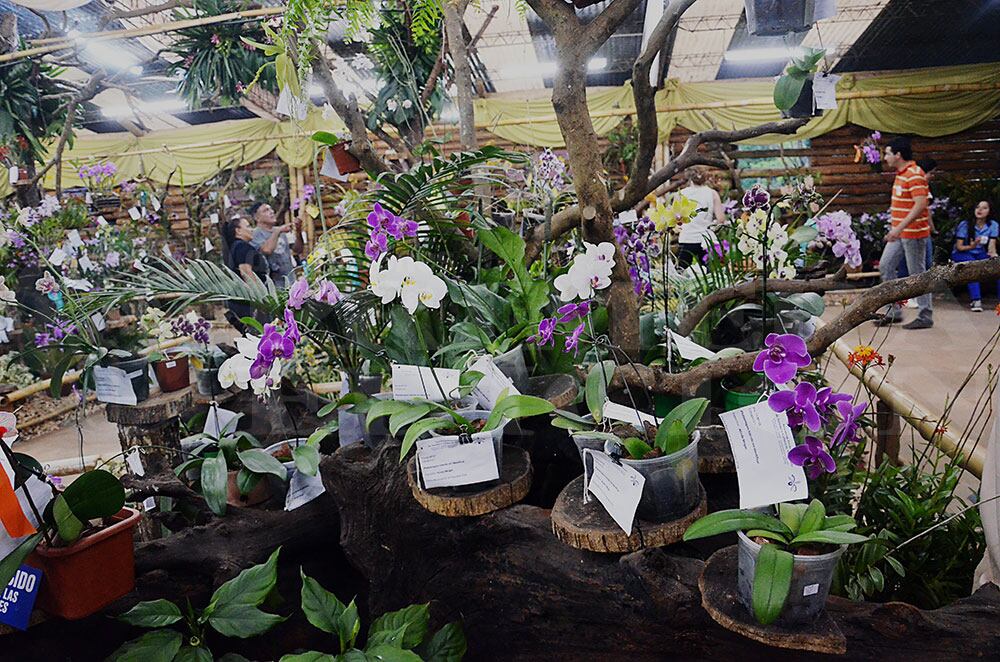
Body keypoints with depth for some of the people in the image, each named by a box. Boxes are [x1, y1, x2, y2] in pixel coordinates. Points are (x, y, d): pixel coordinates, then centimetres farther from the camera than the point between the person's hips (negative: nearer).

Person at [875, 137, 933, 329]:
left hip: (914, 232, -10)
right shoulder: (901, 173, 13)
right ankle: (894, 312, 15)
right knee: (885, 267, 8)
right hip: (899, 232, 10)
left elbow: (921, 204, -27)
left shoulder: (914, 175, -17)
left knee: (917, 274, -2)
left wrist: (900, 227, -32)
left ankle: (925, 317, 9)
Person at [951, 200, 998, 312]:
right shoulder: (965, 225, -10)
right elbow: (959, 246, -9)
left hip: (980, 254, 4)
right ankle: (976, 301, -38)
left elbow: (991, 245, -9)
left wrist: (993, 253, -32)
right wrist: (971, 246, -30)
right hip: (961, 254, -4)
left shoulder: (993, 225, -1)